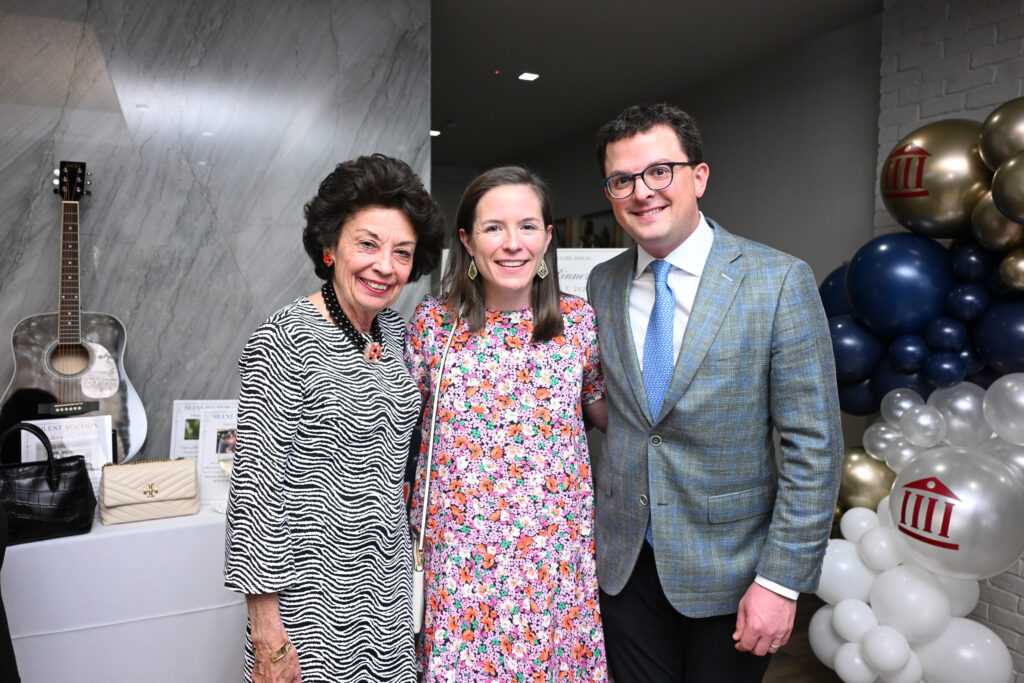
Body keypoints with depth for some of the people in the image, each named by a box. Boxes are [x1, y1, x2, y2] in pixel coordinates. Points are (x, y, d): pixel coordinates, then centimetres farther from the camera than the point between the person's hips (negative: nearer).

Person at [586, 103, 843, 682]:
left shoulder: (780, 281, -13)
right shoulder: (601, 284, 0)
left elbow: (814, 445, -13)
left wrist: (781, 581, -14)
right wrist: (586, 525, 6)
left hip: (729, 569, -3)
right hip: (623, 562, 3)